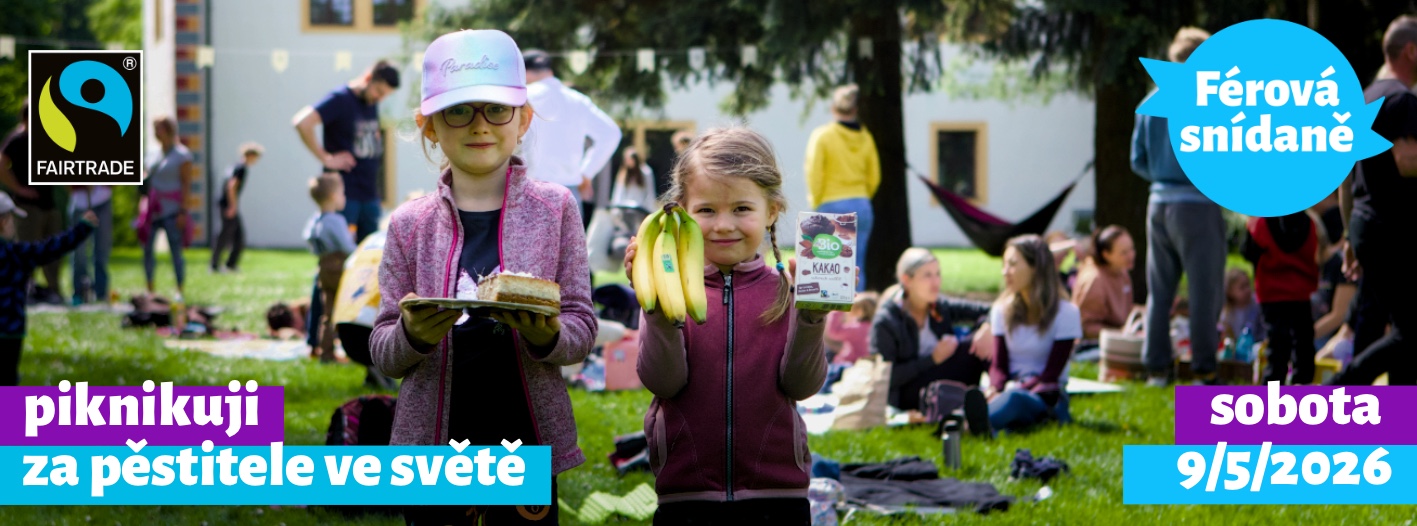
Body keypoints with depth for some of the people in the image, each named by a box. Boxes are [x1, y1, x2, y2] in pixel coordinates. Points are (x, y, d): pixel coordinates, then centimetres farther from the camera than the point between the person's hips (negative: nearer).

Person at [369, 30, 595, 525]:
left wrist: (547, 336, -22)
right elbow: (382, 354, 3)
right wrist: (413, 336, -19)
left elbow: (582, 329, 0)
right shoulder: (410, 224, 2)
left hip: (525, 444, -1)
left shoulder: (554, 209, 1)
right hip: (432, 443, 1)